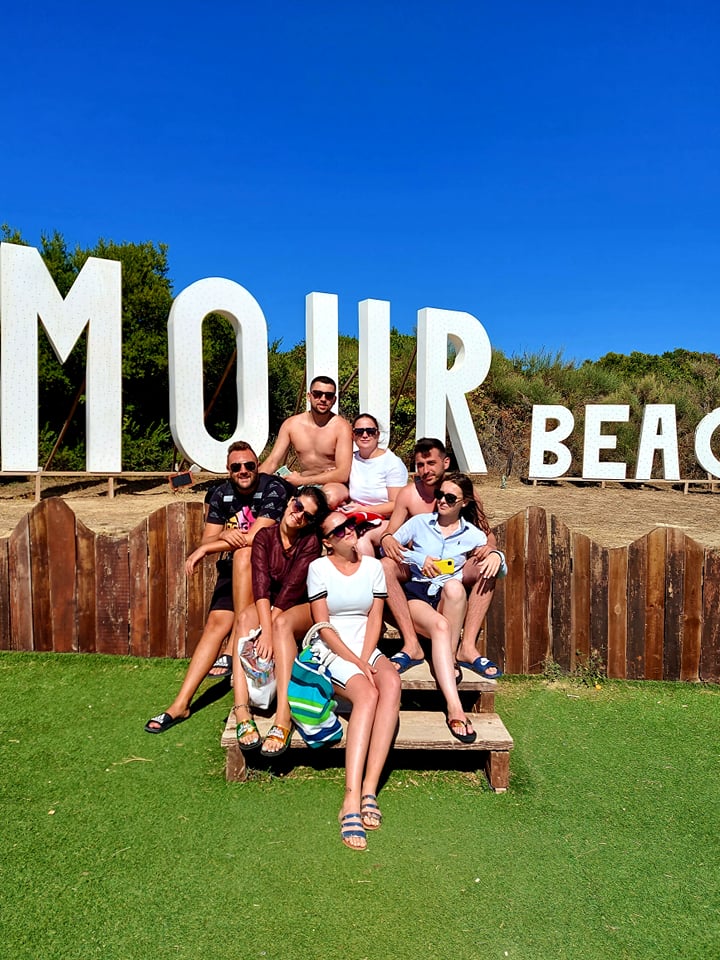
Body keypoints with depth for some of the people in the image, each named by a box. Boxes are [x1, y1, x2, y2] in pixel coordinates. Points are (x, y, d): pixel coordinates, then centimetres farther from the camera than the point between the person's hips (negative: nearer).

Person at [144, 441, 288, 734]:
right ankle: (181, 704, -12)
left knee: (242, 555, -33)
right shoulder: (221, 495, 3)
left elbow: (254, 537, -22)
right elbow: (207, 540, 1)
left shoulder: (273, 489, -14)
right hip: (233, 570, 4)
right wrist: (223, 536, -23)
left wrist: (206, 549, -17)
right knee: (216, 623, -13)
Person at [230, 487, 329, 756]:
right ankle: (242, 712, -41)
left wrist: (269, 629, -26)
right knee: (245, 617, -30)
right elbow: (261, 583, -16)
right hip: (269, 607, 3)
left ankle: (283, 719, -47)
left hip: (303, 609, -3)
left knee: (282, 623, -36)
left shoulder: (311, 541, -8)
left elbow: (292, 588, -17)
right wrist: (265, 629, -30)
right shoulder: (264, 537, -1)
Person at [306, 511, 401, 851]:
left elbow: (375, 619, 5)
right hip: (332, 651, -3)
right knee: (367, 694, -32)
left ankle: (369, 790, -30)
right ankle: (352, 800, -36)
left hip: (367, 648, 4)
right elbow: (322, 625, -6)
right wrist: (356, 663, -14)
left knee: (392, 684, -30)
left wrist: (365, 659, -11)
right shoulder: (319, 568, -1)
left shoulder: (373, 566, 10)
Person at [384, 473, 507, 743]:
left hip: (450, 600, 1)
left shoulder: (473, 535, 13)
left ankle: (448, 658, -23)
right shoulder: (419, 522, 11)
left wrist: (497, 556, -10)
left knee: (454, 586, -38)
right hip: (416, 592, -1)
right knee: (440, 625, -36)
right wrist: (418, 558, -6)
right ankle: (454, 708, -42)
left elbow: (499, 570, 14)